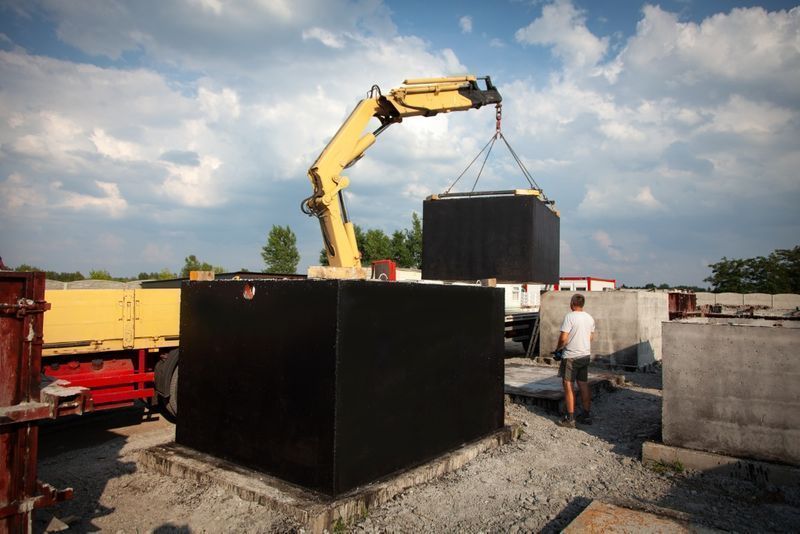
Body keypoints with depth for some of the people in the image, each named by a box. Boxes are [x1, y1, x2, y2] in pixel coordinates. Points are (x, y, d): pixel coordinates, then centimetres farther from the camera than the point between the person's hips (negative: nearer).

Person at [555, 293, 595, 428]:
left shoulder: (570, 317, -16)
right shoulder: (590, 318, 7)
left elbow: (563, 338, -19)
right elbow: (590, 337, 15)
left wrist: (558, 348, -2)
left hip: (571, 356, -7)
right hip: (585, 355, 7)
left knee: (568, 386, -1)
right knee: (584, 385, 14)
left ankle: (570, 419, 0)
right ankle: (586, 415, 22)